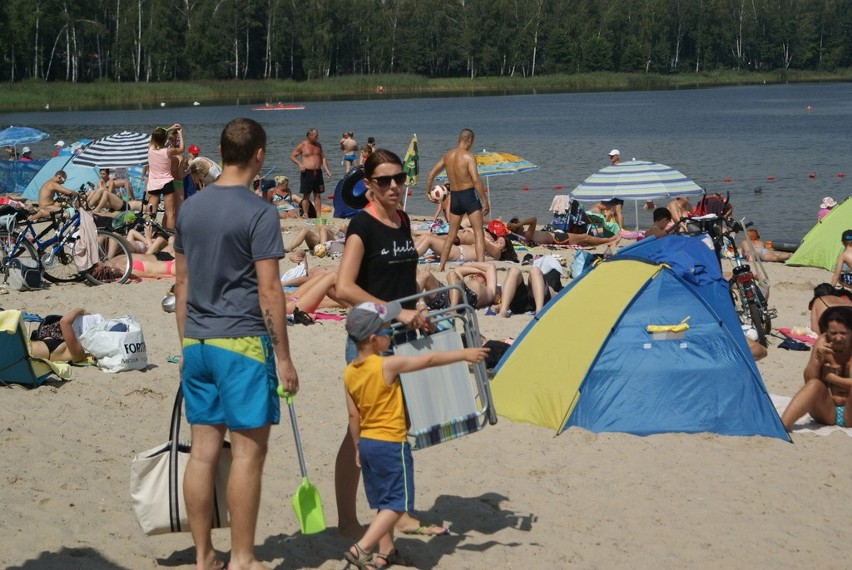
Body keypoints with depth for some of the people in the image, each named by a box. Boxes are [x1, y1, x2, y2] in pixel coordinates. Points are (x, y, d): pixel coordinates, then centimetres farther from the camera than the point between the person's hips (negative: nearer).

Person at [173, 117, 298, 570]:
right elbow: (268, 289, -12)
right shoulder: (259, 213, -11)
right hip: (242, 343, -7)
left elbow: (181, 282, 14)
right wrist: (283, 357, -7)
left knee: (203, 449, 9)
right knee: (249, 450, 0)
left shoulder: (190, 208, 9)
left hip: (197, 343, 7)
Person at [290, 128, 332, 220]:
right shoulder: (302, 145, -3)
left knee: (318, 195, 6)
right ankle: (305, 214, 4)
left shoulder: (318, 145, 12)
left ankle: (318, 215, 9)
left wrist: (326, 169, 6)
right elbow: (292, 156, -1)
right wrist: (299, 164, -15)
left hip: (318, 172, 5)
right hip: (307, 172, -5)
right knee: (306, 195, -1)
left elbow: (322, 158, 17)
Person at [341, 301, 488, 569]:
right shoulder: (387, 365, -18)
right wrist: (464, 354, -5)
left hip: (367, 443, 8)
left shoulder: (349, 372, 2)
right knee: (397, 503, -2)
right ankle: (361, 548, -11)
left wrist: (358, 447, 17)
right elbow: (429, 360, -12)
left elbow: (353, 416, 8)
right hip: (391, 444, -8)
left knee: (383, 502, 19)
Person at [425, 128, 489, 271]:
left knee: (451, 235, 18)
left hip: (454, 196, 6)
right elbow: (476, 180, -20)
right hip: (469, 195, -6)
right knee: (479, 233, -4)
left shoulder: (447, 155, 7)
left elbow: (431, 174, 12)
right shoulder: (468, 156, -11)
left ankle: (441, 266, 22)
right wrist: (485, 201, -16)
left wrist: (427, 192, 25)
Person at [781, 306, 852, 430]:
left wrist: (831, 378, -13)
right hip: (828, 411, 3)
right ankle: (782, 425, -41)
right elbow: (808, 380, -4)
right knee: (814, 385, -27)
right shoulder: (823, 342, -1)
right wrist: (817, 358, -20)